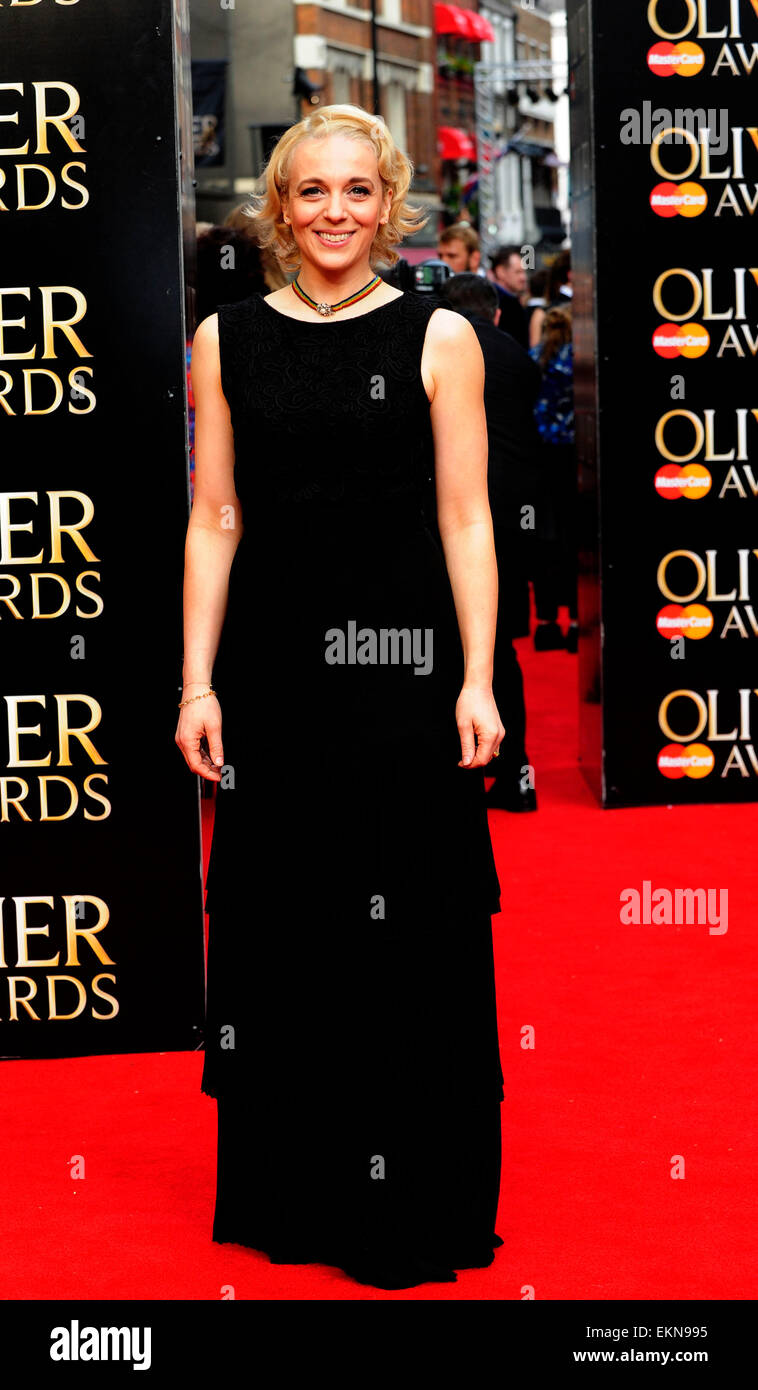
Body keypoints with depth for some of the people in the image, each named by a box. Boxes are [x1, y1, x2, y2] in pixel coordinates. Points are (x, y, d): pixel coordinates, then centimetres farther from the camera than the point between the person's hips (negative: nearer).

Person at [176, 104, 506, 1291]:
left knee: (409, 933, 2)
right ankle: (289, 1192, 26)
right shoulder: (228, 340, 7)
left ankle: (412, 1210, 17)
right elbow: (215, 522, 6)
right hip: (271, 659, 2)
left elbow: (466, 518, -1)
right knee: (275, 926, 9)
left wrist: (478, 680, -8)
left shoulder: (439, 338, 1)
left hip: (401, 657, -2)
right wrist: (198, 681, 0)